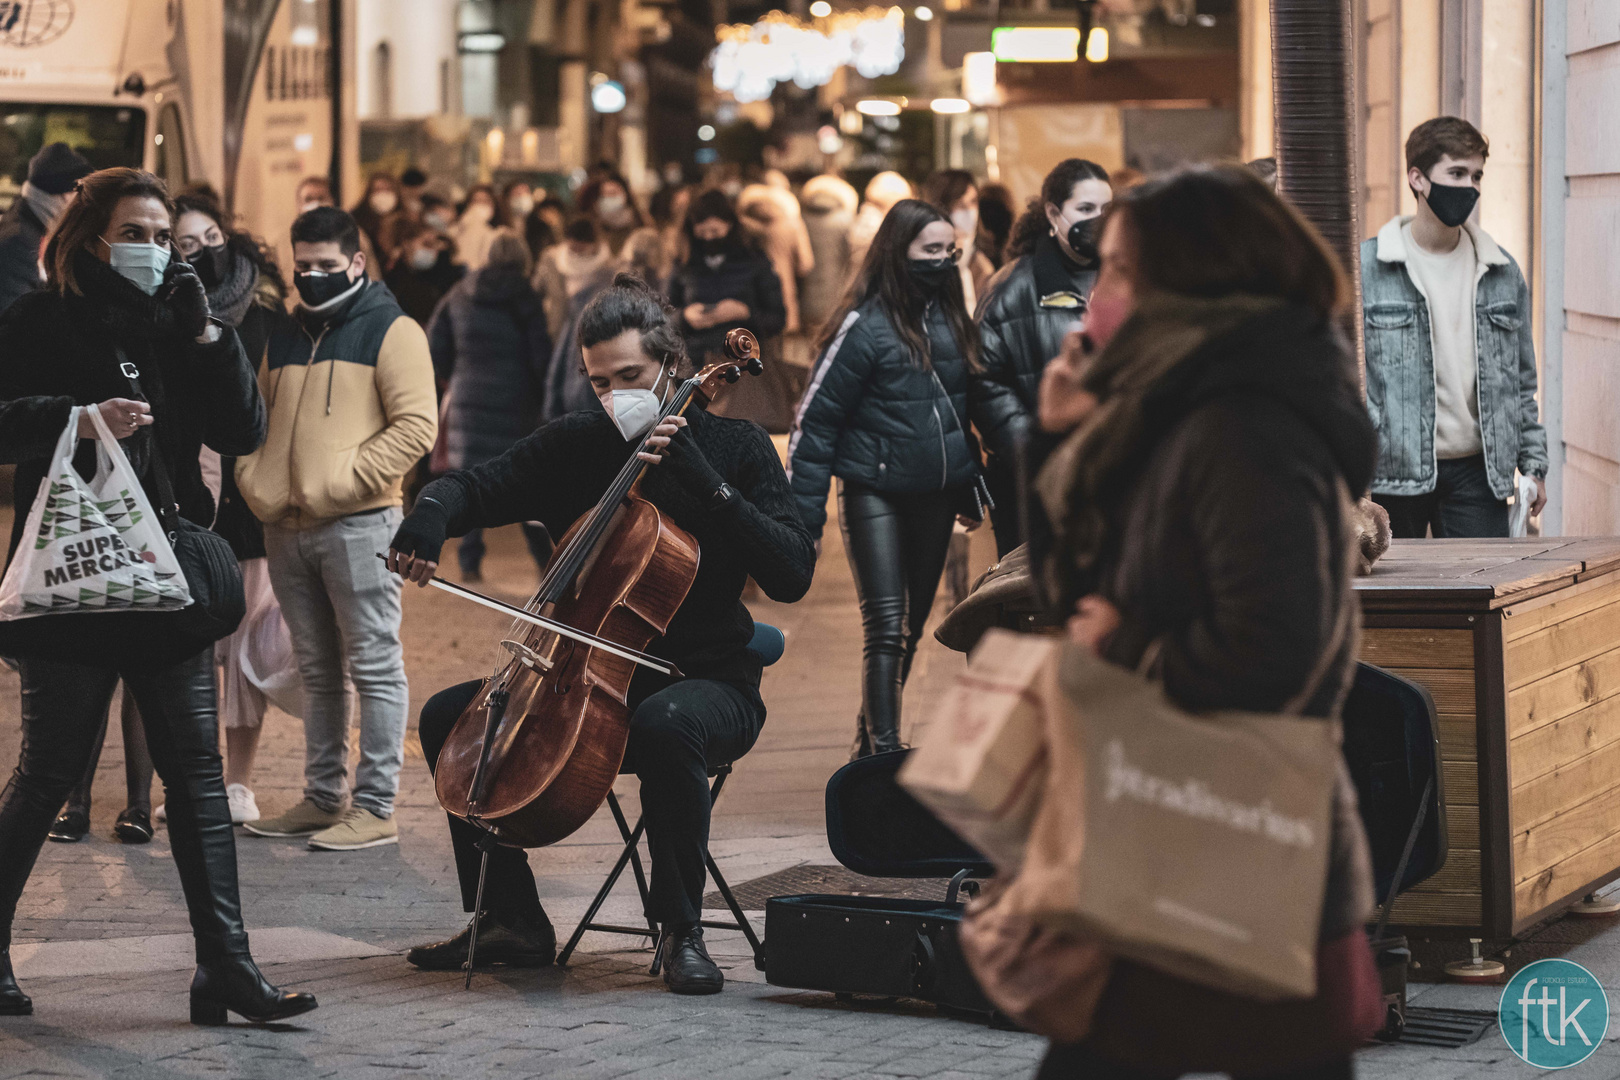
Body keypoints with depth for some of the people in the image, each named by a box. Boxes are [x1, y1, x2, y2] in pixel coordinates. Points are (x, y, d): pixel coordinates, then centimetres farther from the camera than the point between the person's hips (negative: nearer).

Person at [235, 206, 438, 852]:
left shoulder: (391, 332, -2)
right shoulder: (284, 339, 18)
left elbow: (416, 425, -10)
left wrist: (342, 479, -15)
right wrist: (255, 480, 6)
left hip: (359, 526, -7)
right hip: (286, 529, 7)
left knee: (374, 666, -5)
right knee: (317, 671, 12)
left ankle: (376, 807, -4)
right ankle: (323, 796, 18)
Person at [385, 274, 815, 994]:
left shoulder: (733, 448, -5)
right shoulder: (575, 446, 6)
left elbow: (790, 577, -16)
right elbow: (475, 489, 7)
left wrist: (706, 483, -24)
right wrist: (430, 517, -18)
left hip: (707, 683, -5)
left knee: (664, 724, -39)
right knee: (449, 716, -6)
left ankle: (682, 931, -23)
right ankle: (512, 920, 2)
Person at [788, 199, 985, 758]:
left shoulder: (950, 320, 6)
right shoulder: (865, 327, -12)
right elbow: (816, 418, -10)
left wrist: (971, 491, 20)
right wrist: (803, 517, -12)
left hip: (936, 496, 6)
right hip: (875, 495, -6)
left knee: (912, 626, 11)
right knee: (885, 627, -11)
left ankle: (871, 741, 23)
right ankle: (883, 749, -12)